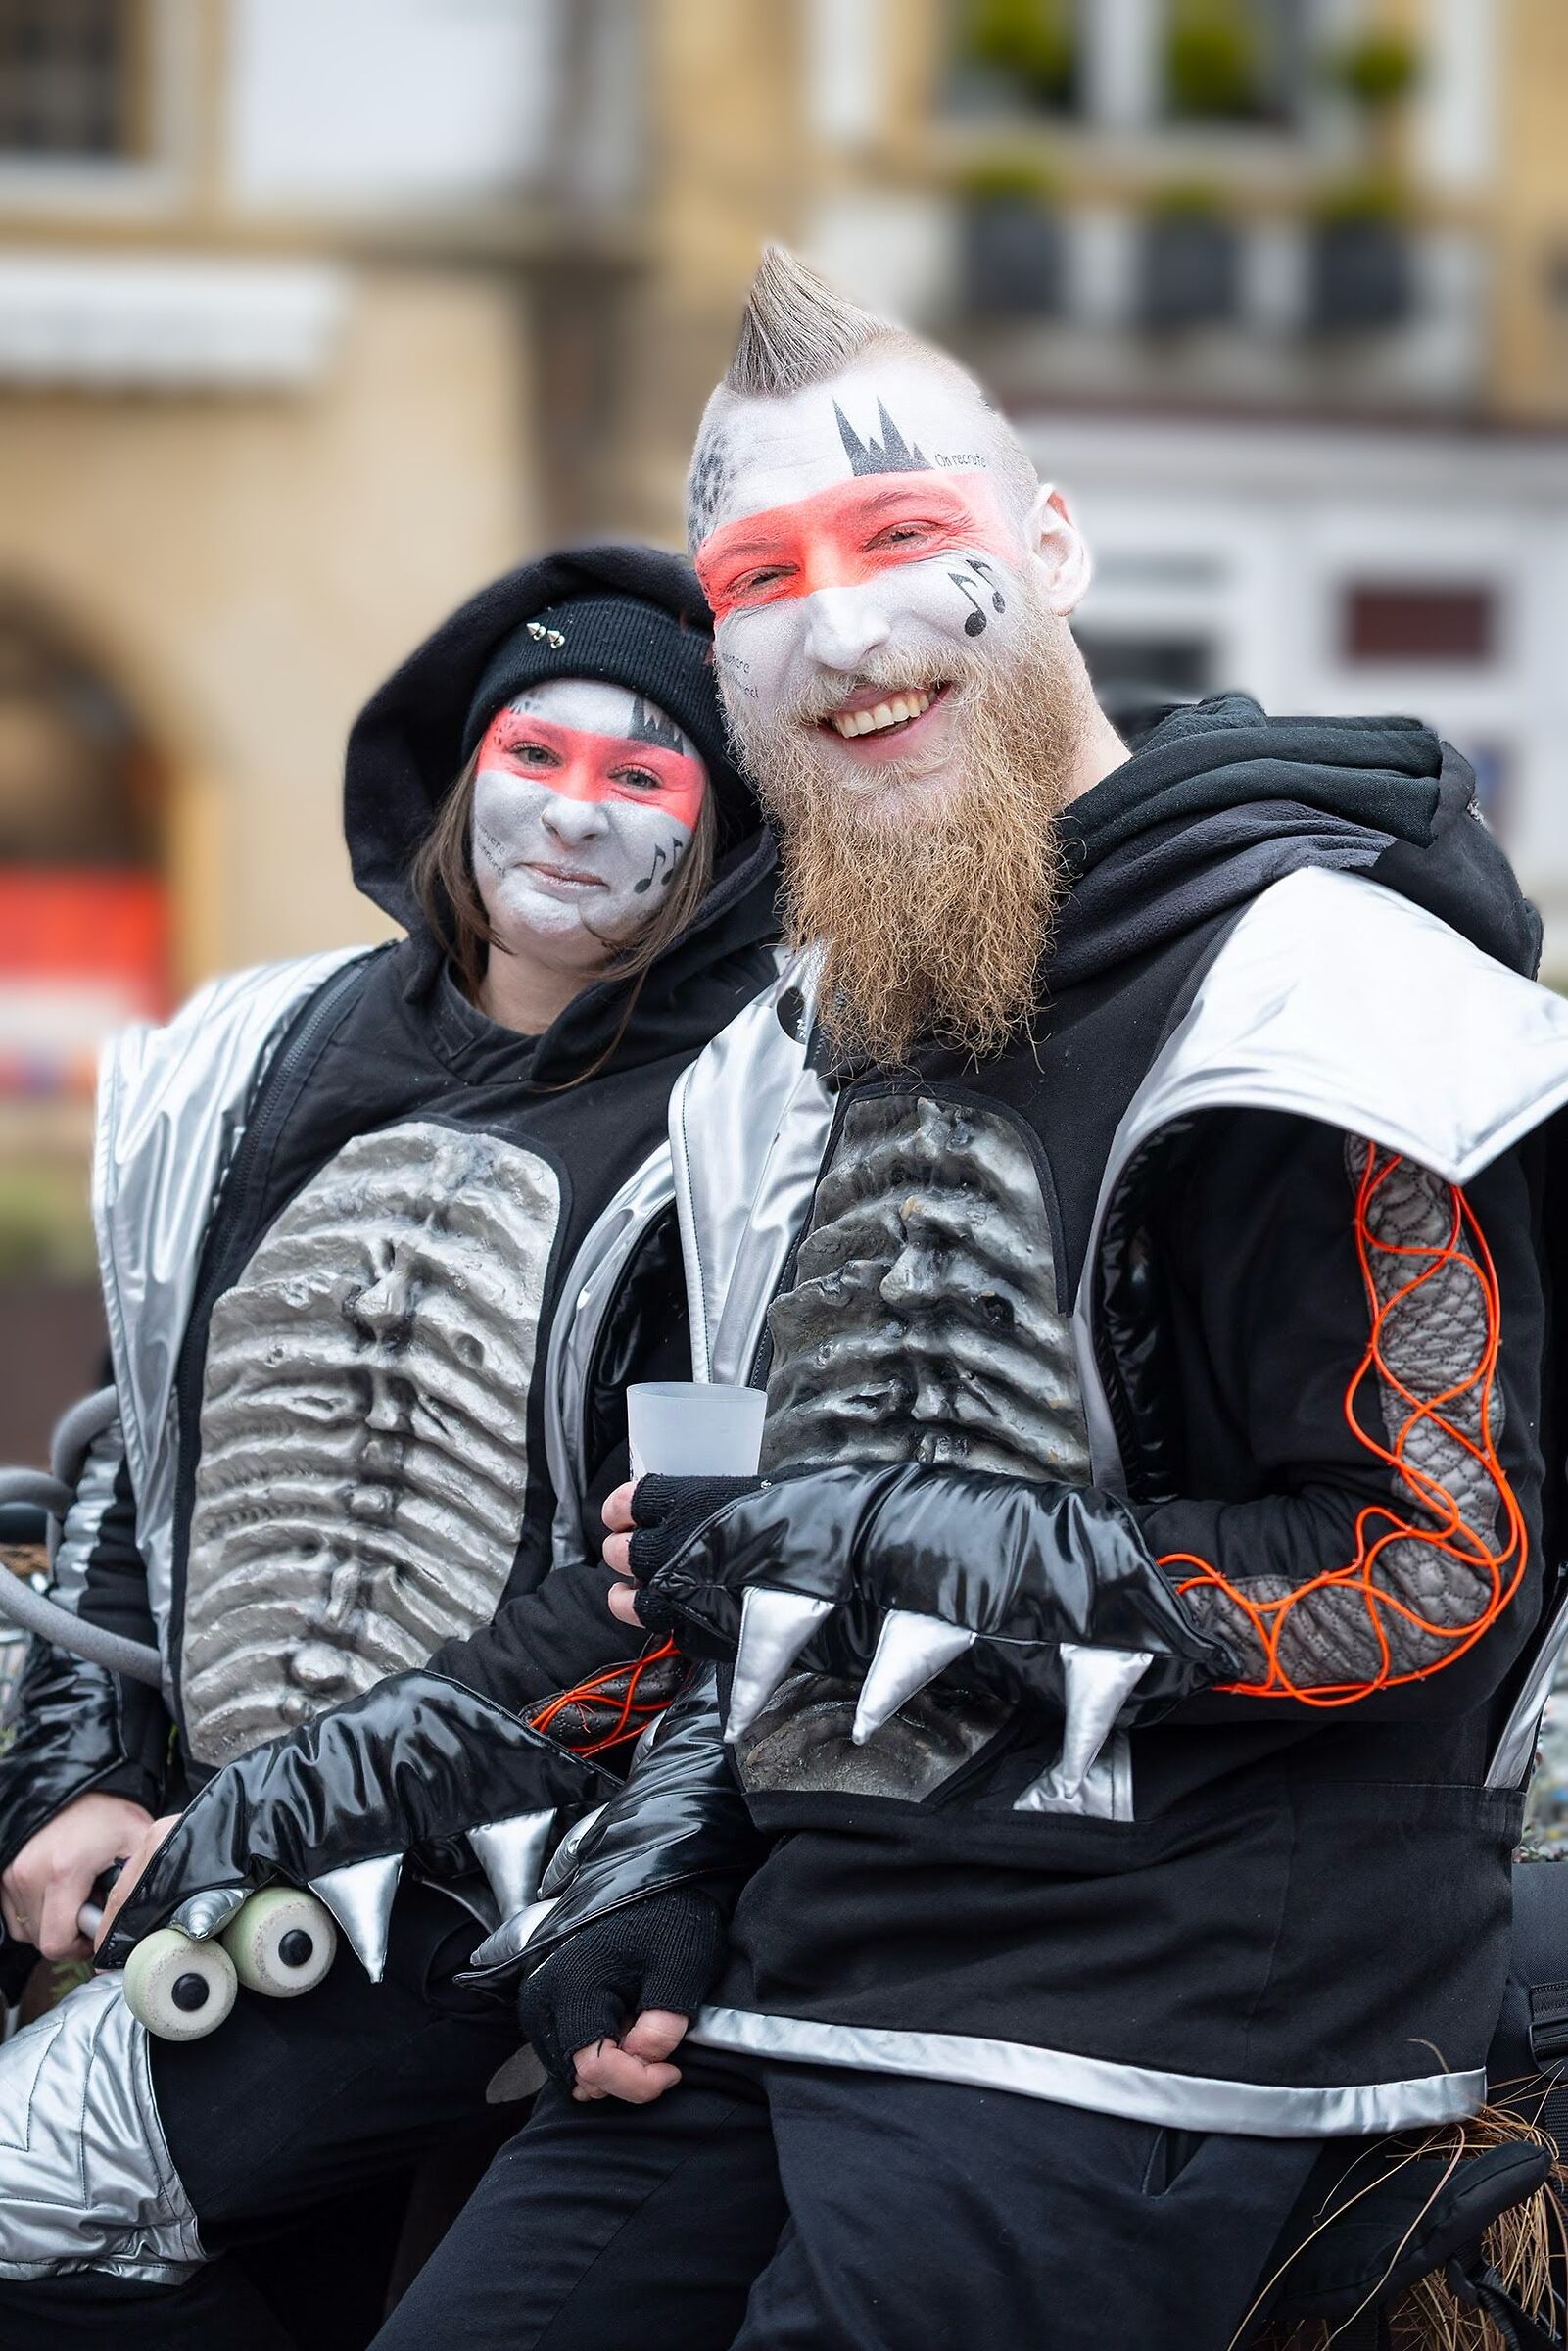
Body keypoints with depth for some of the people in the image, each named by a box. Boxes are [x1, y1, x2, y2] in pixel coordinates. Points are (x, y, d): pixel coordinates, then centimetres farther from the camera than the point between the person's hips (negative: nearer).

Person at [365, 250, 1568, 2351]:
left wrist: (892, 1552, -14)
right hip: (777, 1987, 8)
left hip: (1127, 2035, -8)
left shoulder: (1301, 980, -11)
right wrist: (647, 1867, 10)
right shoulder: (794, 1061, 17)